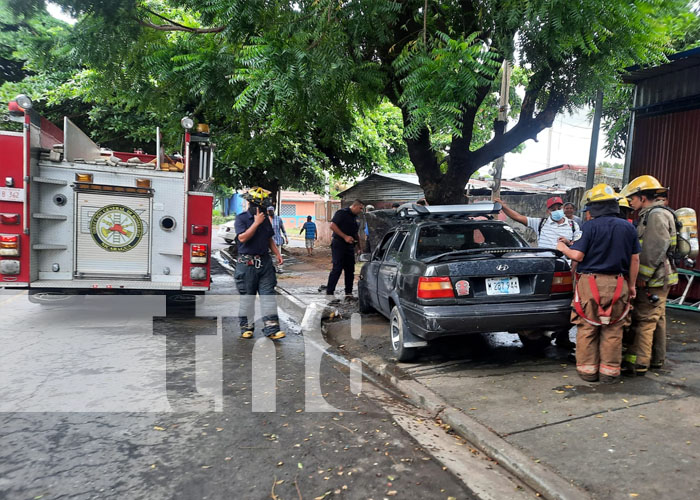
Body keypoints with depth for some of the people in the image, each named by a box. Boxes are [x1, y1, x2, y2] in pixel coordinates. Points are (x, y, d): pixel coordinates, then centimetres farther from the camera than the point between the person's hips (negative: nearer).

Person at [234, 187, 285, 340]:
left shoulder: (265, 219, 13)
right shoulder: (241, 218, -4)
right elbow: (242, 237, -18)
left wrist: (277, 253, 8)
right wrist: (256, 223, -18)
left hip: (265, 262, 5)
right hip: (247, 263, -4)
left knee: (268, 295, -1)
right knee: (247, 297, 5)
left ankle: (271, 328, -1)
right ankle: (246, 327, 17)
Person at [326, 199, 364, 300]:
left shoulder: (355, 217, 18)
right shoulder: (342, 213, -7)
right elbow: (332, 226, -16)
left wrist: (357, 243, 15)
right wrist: (345, 237, -20)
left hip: (349, 246, 8)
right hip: (339, 245, -8)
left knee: (350, 270, 7)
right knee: (337, 269, -10)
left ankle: (348, 293, 15)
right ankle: (329, 292, -4)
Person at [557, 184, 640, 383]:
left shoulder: (591, 226, -9)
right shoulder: (628, 227, 4)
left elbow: (578, 255, -11)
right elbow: (635, 259, 7)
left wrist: (563, 248, 9)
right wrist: (632, 285, 15)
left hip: (591, 283, -3)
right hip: (617, 284, 3)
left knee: (587, 329, 6)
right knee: (613, 331, 9)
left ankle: (588, 370, 12)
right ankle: (609, 372, 14)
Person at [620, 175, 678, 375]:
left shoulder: (656, 214, -15)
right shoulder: (649, 214, 18)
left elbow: (657, 249, -23)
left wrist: (643, 276, -21)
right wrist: (643, 276, 17)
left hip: (654, 279, -11)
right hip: (658, 278, 11)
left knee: (644, 320, -9)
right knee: (657, 318, 17)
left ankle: (637, 363, -6)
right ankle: (657, 359, 28)